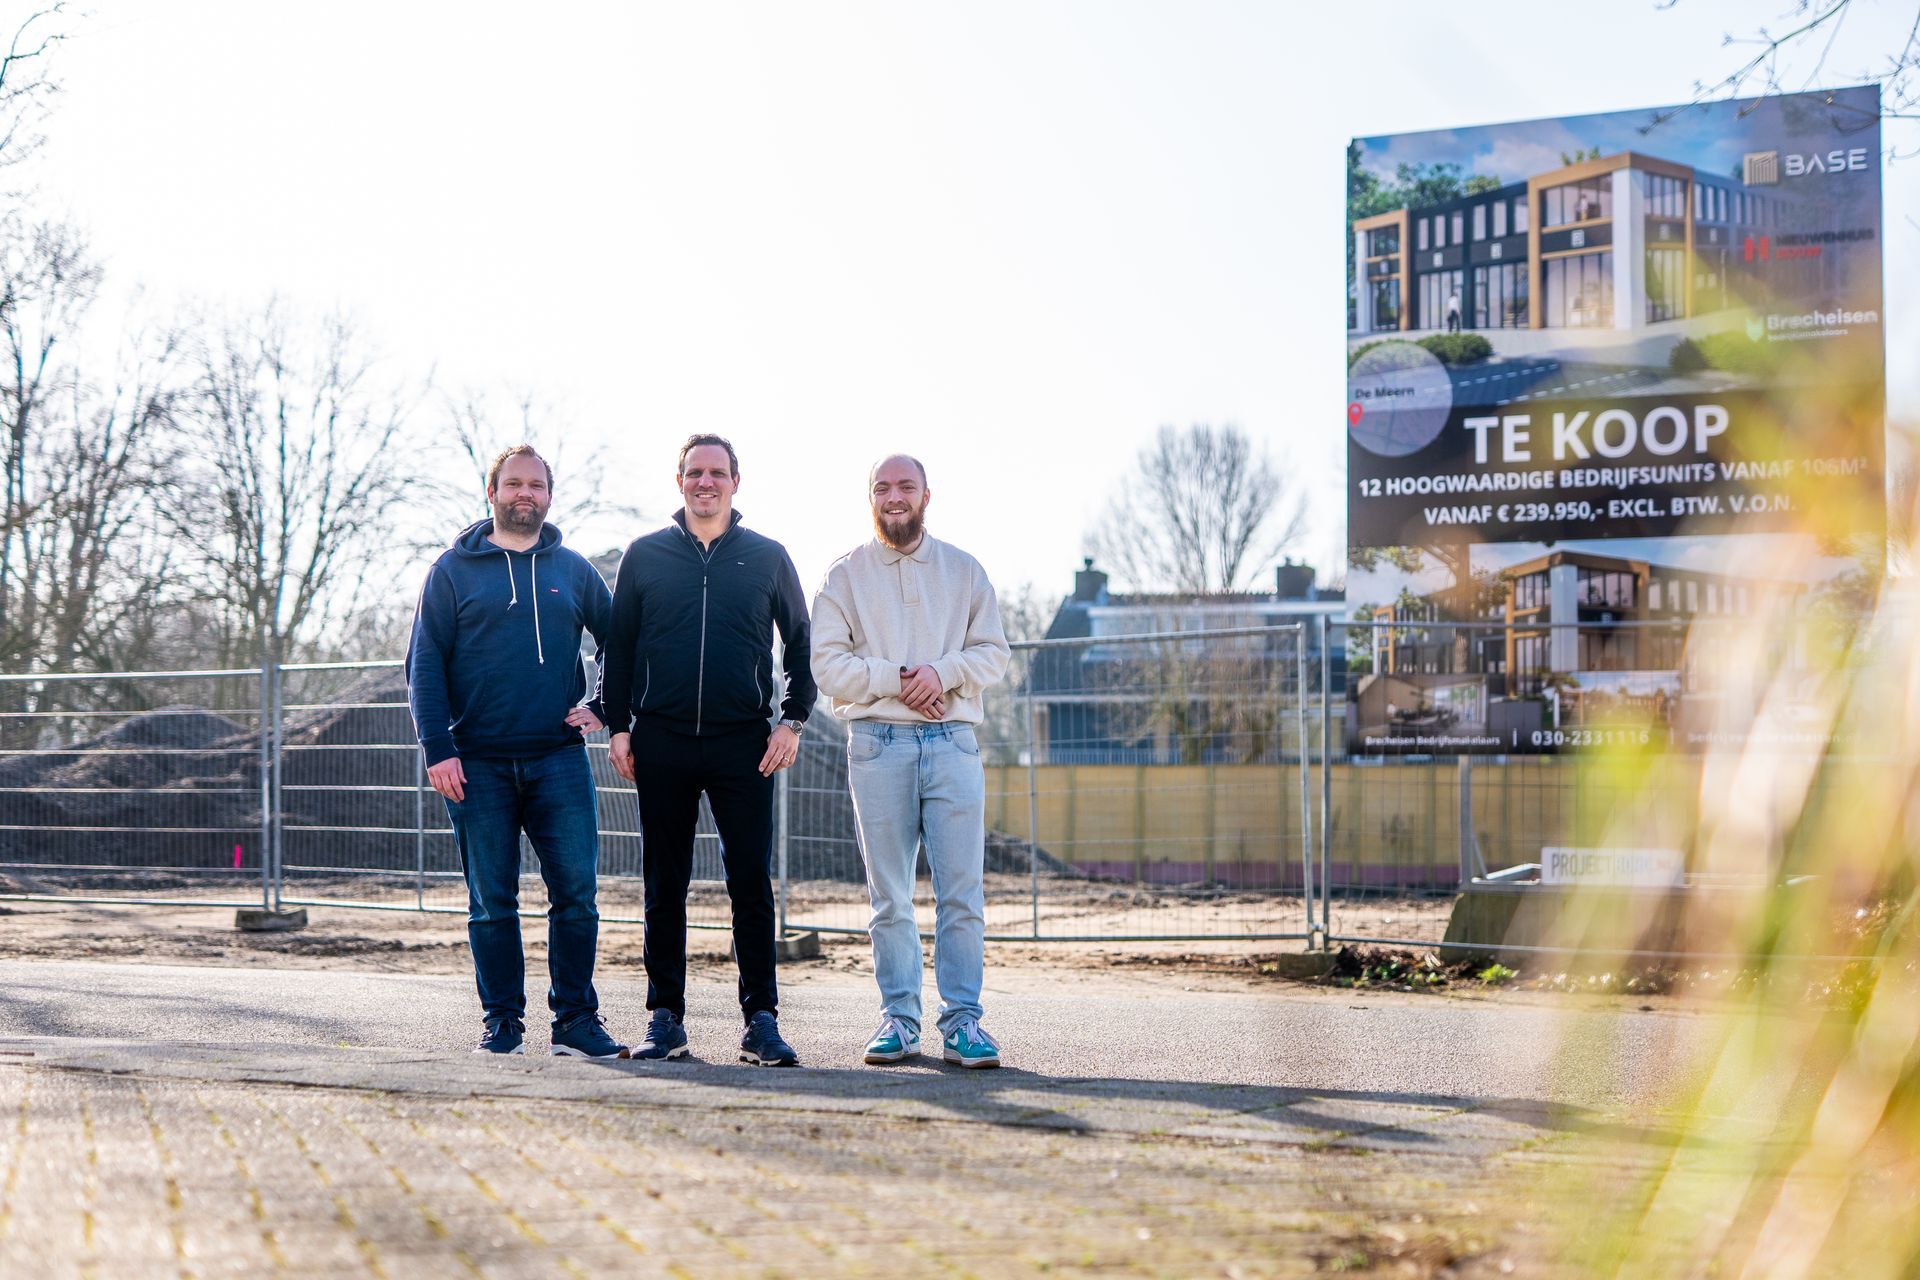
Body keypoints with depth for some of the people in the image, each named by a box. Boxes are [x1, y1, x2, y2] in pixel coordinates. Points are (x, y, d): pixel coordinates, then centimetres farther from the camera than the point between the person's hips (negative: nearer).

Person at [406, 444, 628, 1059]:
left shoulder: (574, 571, 12)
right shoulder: (453, 570, 6)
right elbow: (423, 665, 1)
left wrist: (605, 710, 8)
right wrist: (438, 749, -8)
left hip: (559, 760, 1)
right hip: (478, 764, -1)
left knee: (577, 893, -4)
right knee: (492, 900, 2)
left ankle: (576, 1020, 4)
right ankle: (502, 1023, 10)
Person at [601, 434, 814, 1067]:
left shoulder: (767, 558, 8)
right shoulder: (644, 556, 9)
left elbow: (801, 642, 13)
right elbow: (617, 646, 12)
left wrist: (793, 719, 1)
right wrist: (618, 726, 3)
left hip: (744, 742, -1)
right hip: (661, 741, 1)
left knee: (752, 880, -5)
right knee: (663, 884, 4)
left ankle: (761, 1020, -1)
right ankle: (665, 1017, 11)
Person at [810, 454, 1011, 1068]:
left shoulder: (964, 570, 13)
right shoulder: (845, 575, 8)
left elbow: (994, 652, 8)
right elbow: (827, 663, 0)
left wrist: (943, 671, -11)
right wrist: (896, 679, -12)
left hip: (952, 741, 1)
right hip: (878, 744, -1)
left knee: (963, 890, -5)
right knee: (889, 894, 2)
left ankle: (962, 1021, -2)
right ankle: (899, 1019, 8)